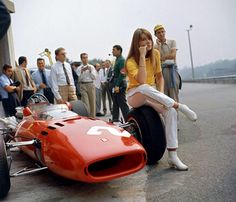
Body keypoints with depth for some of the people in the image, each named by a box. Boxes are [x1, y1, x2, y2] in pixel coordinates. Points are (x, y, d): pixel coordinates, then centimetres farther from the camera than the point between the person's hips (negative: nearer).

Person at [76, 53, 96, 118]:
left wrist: (90, 71, -11)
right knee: (85, 103, -6)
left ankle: (92, 117, 15)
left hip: (91, 85, 2)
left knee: (92, 103, 5)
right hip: (83, 86, -2)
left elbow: (94, 77, 1)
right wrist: (82, 71, -16)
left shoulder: (91, 67, 8)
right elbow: (79, 79, -4)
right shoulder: (79, 68, 3)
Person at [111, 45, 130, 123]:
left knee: (122, 103, -7)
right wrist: (114, 85, 17)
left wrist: (117, 85, -24)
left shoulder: (121, 60, -13)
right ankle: (115, 119, 22)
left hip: (120, 85, -10)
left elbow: (122, 74, -21)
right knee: (115, 103, 14)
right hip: (116, 85, 10)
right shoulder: (117, 60, 17)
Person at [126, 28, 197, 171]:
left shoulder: (155, 54, 1)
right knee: (145, 88, -41)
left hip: (152, 95, 4)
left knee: (171, 112, -26)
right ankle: (179, 105, -30)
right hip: (135, 96, -4)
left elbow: (159, 77, 7)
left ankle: (173, 156, -24)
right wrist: (142, 56, -30)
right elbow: (142, 81, -31)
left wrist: (161, 94, -10)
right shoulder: (131, 61, -14)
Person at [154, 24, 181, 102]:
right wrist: (159, 45, -1)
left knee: (173, 95, -7)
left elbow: (173, 55, -4)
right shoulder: (155, 46, 12)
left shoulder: (172, 42, 11)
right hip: (161, 71, 1)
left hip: (172, 69, -1)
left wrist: (161, 58, -1)